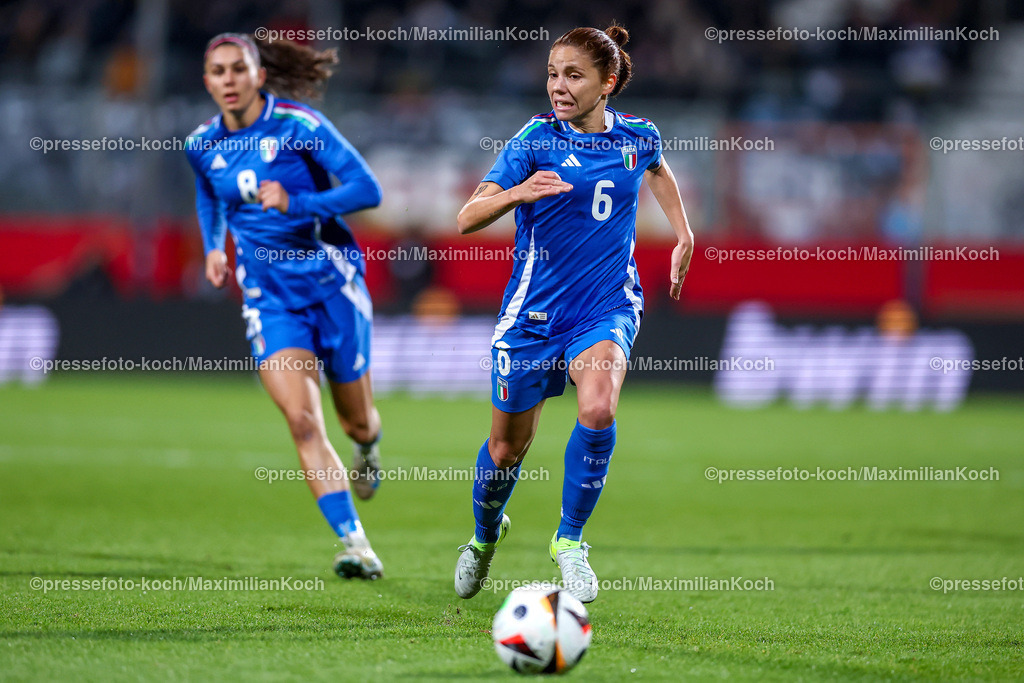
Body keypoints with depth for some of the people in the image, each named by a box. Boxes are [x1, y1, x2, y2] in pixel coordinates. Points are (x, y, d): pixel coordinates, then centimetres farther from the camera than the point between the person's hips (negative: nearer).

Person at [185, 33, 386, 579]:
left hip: (331, 282, -2)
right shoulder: (202, 146, 1)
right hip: (269, 296, 2)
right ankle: (354, 544, -17)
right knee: (301, 419, -18)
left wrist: (296, 204, -30)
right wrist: (214, 246, 10)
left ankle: (367, 447, 52)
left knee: (355, 421, 12)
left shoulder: (298, 125, -15)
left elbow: (367, 189, -19)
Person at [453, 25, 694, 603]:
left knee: (597, 410, -28)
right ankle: (486, 534, 42)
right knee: (508, 448, 9)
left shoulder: (638, 137, 0)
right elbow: (467, 219, -17)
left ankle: (570, 539, -7)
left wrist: (684, 236, 20)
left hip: (609, 306, 1)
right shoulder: (537, 139, -10)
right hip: (535, 311, -1)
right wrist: (518, 192, -35)